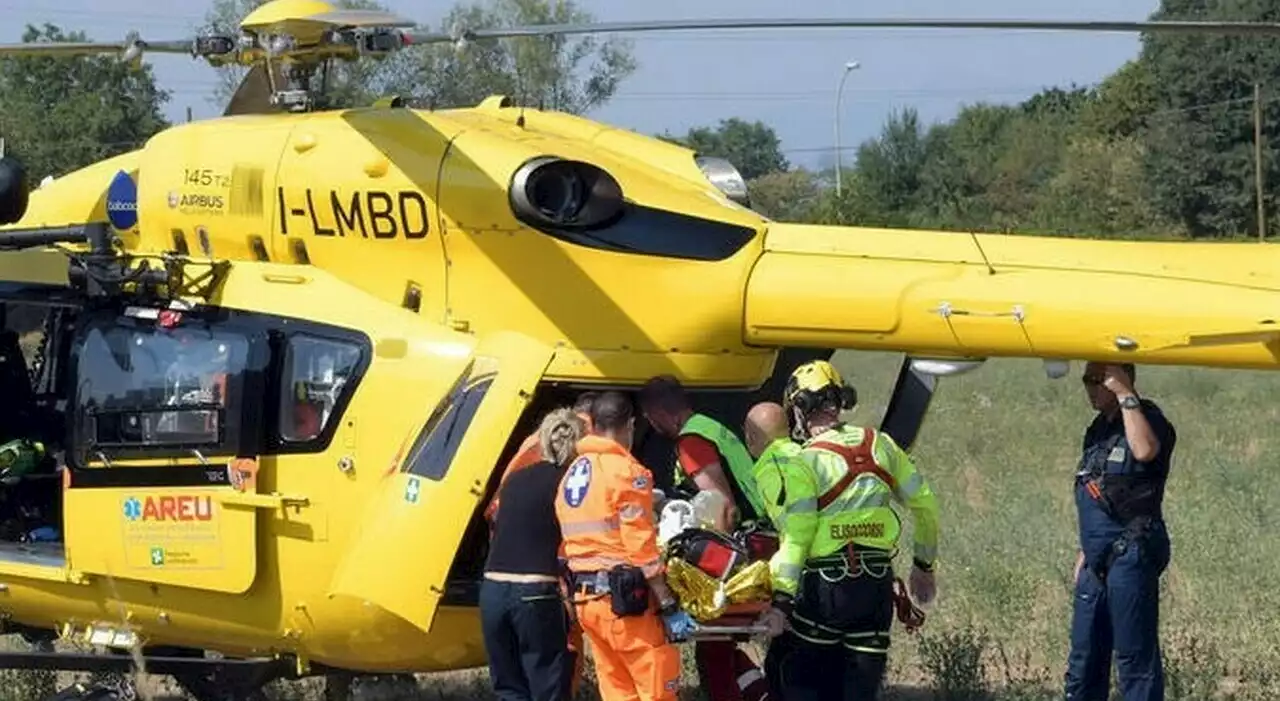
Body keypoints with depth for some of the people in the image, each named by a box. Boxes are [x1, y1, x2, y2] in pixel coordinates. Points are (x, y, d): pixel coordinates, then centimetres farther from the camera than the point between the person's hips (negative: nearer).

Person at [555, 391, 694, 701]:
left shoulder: (571, 475, 14)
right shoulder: (626, 471, -10)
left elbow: (571, 542, 15)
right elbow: (642, 549, -15)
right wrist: (669, 607, -13)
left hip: (585, 598, 8)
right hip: (624, 599, -8)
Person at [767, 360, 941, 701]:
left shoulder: (807, 460, -8)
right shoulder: (880, 444, 8)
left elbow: (796, 536, -13)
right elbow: (924, 503, 13)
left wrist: (781, 599, -12)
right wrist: (924, 564, 24)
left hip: (826, 586, -5)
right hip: (878, 583, 5)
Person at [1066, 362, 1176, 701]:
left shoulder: (1147, 419, -7)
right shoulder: (1098, 429, 19)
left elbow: (1145, 451, -31)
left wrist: (1125, 395, -24)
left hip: (1131, 557, -9)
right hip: (1098, 564, 9)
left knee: (1136, 658, -7)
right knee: (1084, 660, 10)